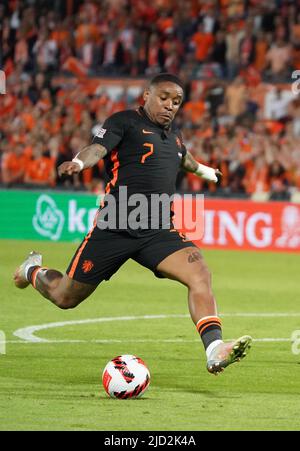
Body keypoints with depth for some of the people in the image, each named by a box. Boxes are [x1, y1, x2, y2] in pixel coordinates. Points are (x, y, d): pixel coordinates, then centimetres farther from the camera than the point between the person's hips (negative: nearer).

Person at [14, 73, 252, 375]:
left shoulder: (173, 134, 18)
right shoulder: (125, 122, -2)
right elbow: (98, 148, -20)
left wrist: (201, 169, 63)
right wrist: (79, 162, -43)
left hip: (158, 232, 5)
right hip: (115, 227, -5)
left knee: (200, 273, -24)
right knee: (65, 298, 7)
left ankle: (214, 350, -35)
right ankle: (32, 271, 42)